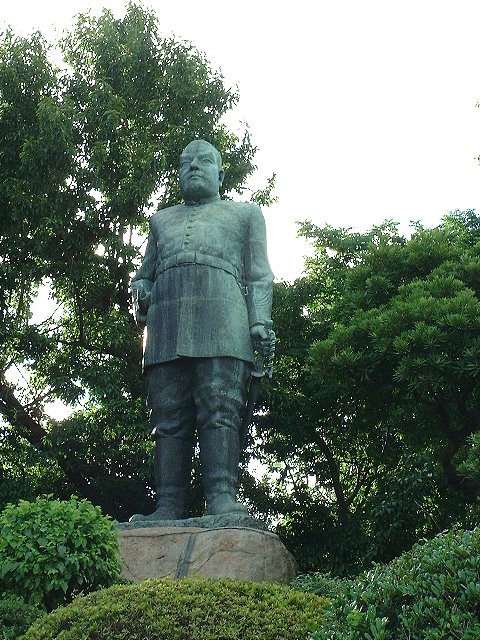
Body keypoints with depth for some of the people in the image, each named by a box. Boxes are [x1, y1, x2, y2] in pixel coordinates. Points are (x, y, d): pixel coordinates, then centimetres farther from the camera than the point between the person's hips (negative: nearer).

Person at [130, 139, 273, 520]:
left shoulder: (245, 213, 26)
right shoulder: (162, 220, 34)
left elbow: (259, 276, 14)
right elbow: (144, 275, 32)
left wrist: (260, 321, -2)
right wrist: (140, 293, 7)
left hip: (221, 319, -3)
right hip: (166, 326, 3)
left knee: (220, 412, -15)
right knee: (170, 418, -6)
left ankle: (223, 501, -22)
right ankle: (169, 509, -10)